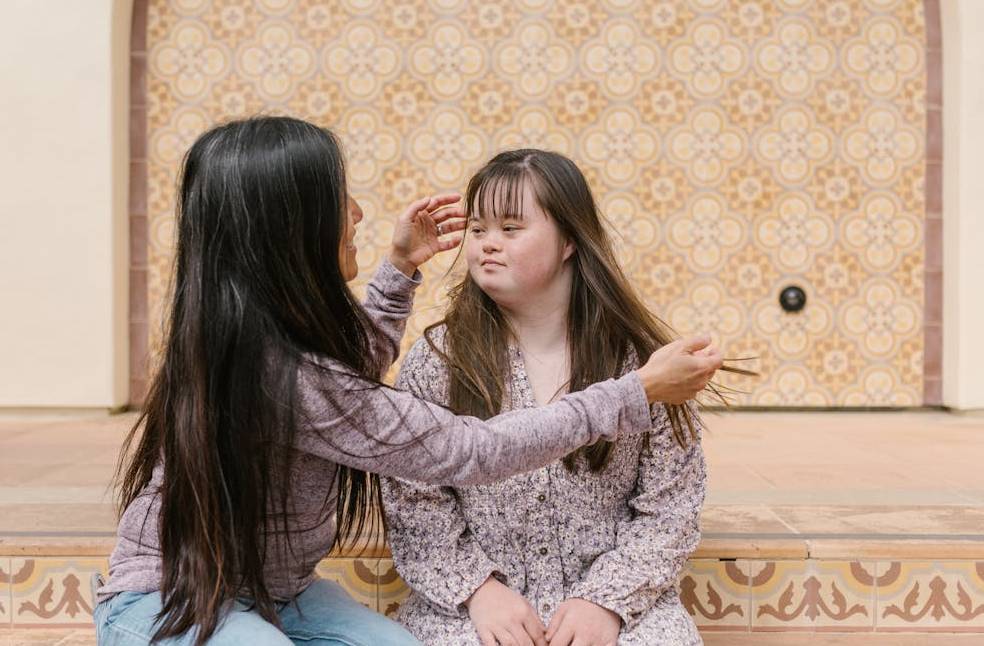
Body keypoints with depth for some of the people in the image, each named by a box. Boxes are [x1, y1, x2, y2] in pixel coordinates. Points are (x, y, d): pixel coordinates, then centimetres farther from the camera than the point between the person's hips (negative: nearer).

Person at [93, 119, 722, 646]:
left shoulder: (247, 330, -5)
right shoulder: (289, 373, -32)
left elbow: (350, 385, 17)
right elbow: (470, 452, -26)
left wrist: (400, 268, 8)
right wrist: (640, 391, -20)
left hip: (268, 588, 8)